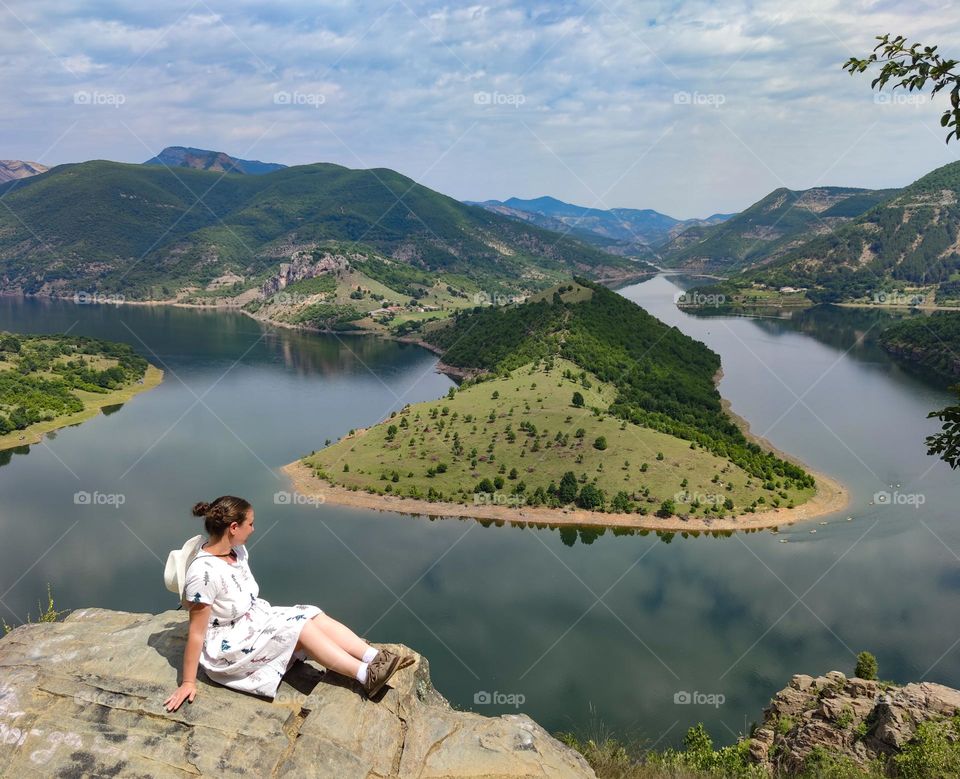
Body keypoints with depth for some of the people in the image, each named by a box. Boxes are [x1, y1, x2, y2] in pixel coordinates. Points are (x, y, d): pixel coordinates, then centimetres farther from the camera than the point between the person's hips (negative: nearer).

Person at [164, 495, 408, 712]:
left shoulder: (237, 549, -3)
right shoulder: (203, 573, -29)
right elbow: (196, 632, -23)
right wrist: (188, 683, -18)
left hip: (254, 619, 8)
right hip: (226, 648, -8)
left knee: (315, 616, -12)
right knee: (299, 627, -23)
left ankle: (376, 657, -19)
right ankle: (366, 676, -23)